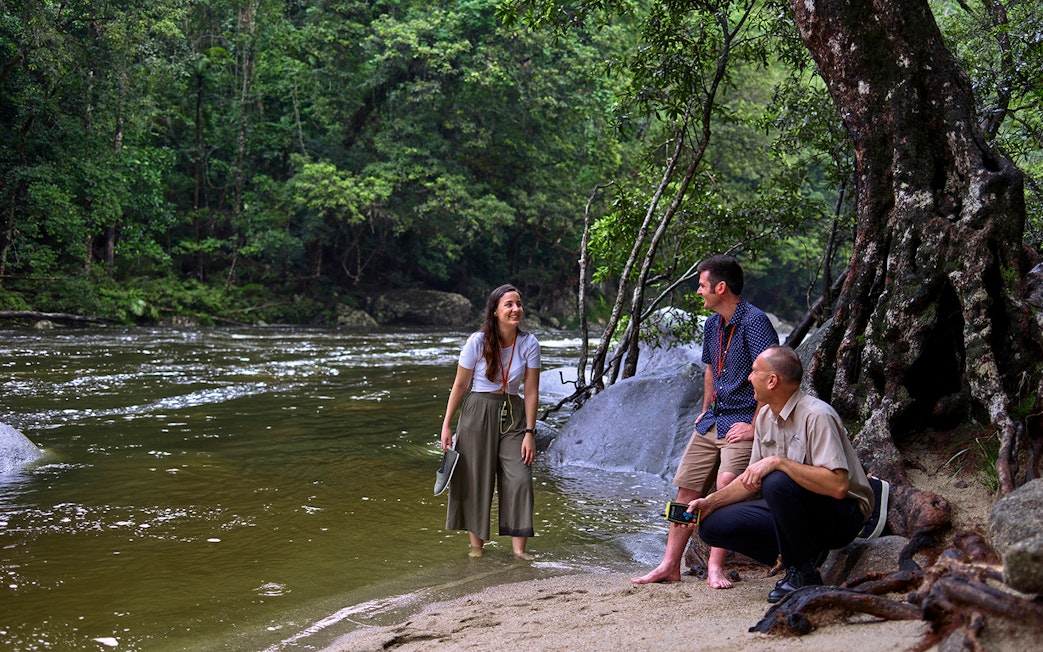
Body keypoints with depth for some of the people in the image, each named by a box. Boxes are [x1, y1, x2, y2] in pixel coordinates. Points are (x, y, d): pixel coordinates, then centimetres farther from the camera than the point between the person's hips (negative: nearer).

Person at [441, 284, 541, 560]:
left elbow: (531, 392, -3)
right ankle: (476, 544, 18)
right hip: (478, 412, -2)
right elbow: (460, 385, -2)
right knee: (475, 478, 3)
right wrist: (447, 425, 0)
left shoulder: (529, 344, -5)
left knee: (520, 479, -7)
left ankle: (518, 548, -1)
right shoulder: (478, 342, -10)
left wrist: (529, 432, -7)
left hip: (513, 415, 2)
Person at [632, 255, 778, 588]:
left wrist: (756, 427, -21)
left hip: (743, 423, -8)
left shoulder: (754, 321, -16)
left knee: (727, 489, -22)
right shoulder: (712, 324, 12)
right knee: (687, 489, 6)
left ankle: (715, 567, -13)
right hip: (713, 421, 8)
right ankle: (670, 565, 12)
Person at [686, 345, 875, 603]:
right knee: (712, 525, -6)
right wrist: (710, 502, 1)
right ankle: (802, 552, 3)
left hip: (843, 517, -8)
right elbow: (752, 479, 14)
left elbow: (837, 485, -34)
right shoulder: (765, 417, 4)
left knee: (777, 482, -36)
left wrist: (777, 462, -34)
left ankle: (803, 572, -14)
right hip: (795, 508, 8)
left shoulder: (816, 415, -22)